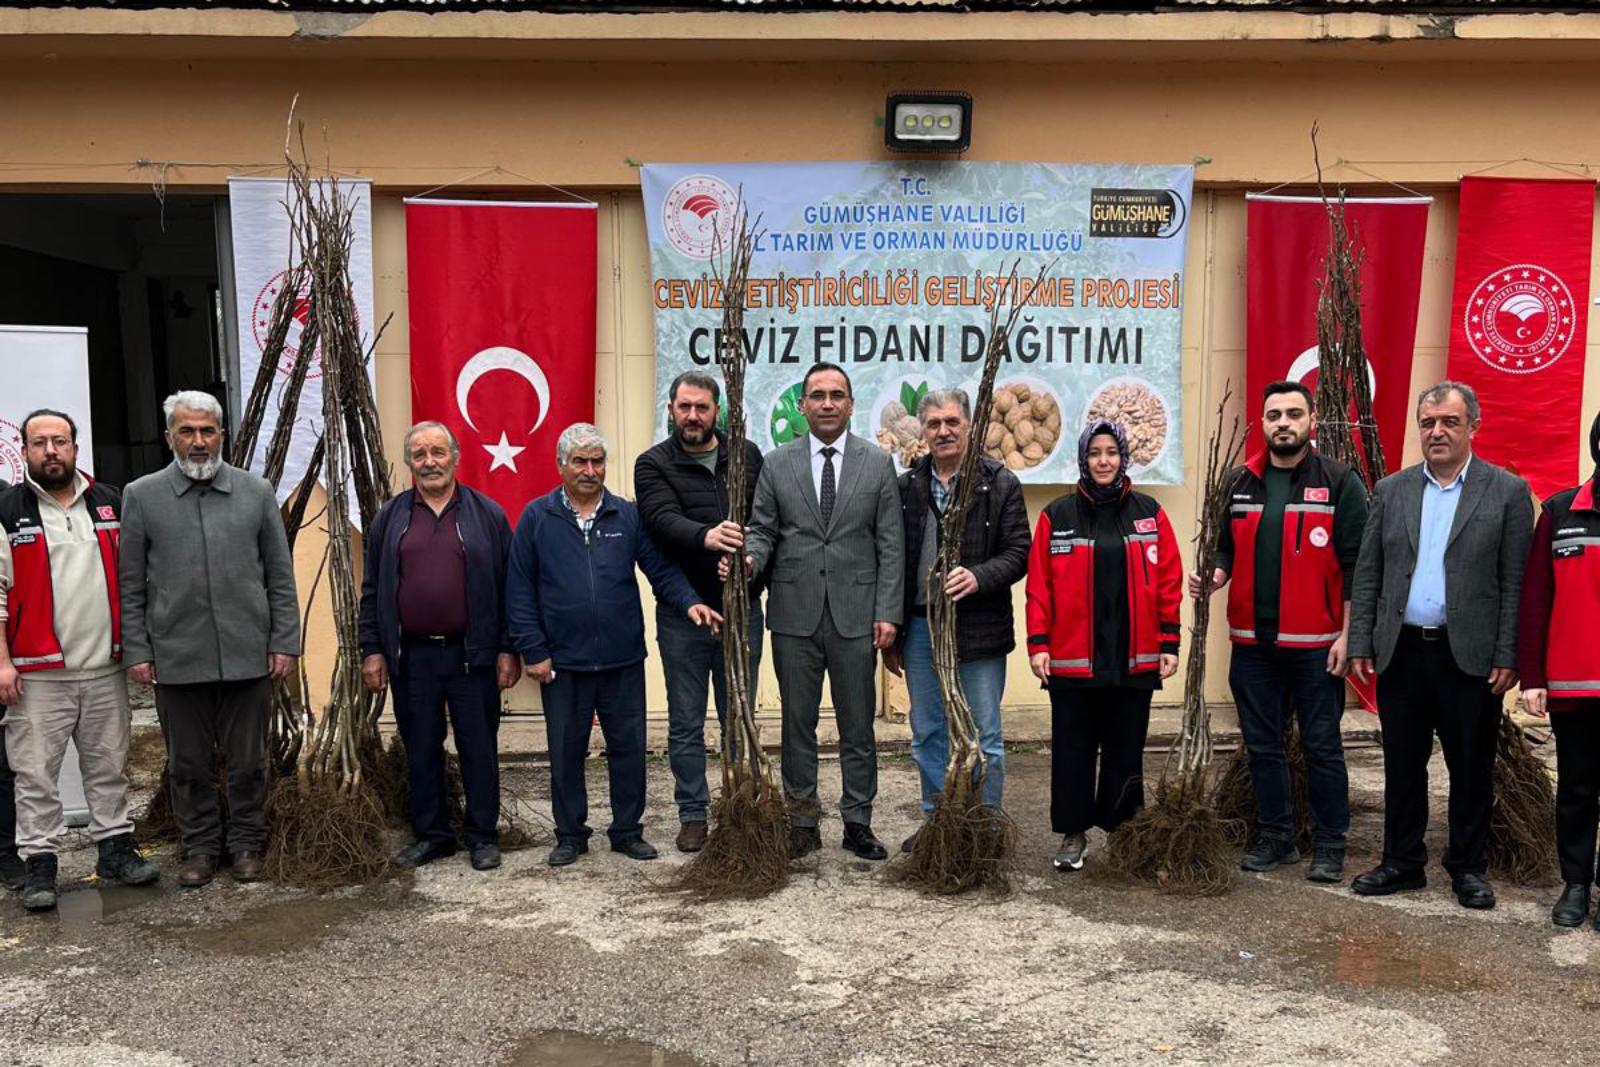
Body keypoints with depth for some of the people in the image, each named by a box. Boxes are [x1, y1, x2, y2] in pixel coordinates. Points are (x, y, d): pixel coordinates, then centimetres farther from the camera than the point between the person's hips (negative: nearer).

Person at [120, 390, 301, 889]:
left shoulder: (256, 491, 3)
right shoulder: (141, 497, 2)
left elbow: (280, 576, 4)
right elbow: (131, 585, 3)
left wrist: (284, 642, 0)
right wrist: (136, 651, -1)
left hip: (248, 656, 0)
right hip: (176, 657, 0)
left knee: (247, 762, 10)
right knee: (188, 764, 11)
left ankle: (246, 844, 26)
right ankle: (200, 846, 27)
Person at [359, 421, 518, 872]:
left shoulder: (487, 514, 3)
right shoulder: (390, 517, 9)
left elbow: (507, 587, 2)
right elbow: (373, 590, 9)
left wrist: (508, 650, -3)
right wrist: (372, 651, 3)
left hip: (472, 654, -2)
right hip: (411, 656, 2)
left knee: (479, 748, 5)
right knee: (421, 749, 10)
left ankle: (482, 835, 17)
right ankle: (431, 833, 23)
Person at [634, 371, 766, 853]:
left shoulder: (747, 456, 7)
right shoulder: (653, 464, -1)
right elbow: (662, 519, -19)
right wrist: (705, 536, -39)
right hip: (682, 613, -2)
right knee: (686, 722, 8)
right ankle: (693, 814, 20)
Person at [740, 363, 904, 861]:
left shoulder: (878, 463, 4)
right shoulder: (777, 464, 6)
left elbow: (890, 544, 1)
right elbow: (762, 529, 7)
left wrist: (888, 613, -5)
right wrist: (749, 558, -17)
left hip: (855, 614, -1)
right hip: (794, 614, 1)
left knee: (858, 725, 7)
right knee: (797, 723, 9)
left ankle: (858, 823, 19)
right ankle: (802, 823, 20)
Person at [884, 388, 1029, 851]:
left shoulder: (1000, 483, -2)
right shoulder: (907, 487, 6)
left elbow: (1018, 553, -5)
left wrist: (979, 577, -24)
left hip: (979, 630, -3)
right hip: (920, 627, 4)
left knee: (984, 738, 5)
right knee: (927, 734, 13)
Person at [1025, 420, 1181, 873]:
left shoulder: (1149, 513, 6)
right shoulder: (1057, 515, 3)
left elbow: (1169, 582, 5)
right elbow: (1039, 585, 0)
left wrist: (1169, 643, 0)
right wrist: (1038, 642, -6)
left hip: (1134, 659, 1)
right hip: (1071, 660, -1)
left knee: (1126, 749, 9)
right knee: (1073, 748, 6)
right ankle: (1073, 834, 18)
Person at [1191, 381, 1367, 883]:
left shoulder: (1339, 482, -4)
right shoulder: (1239, 483, 9)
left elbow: (1356, 564, -6)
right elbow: (1226, 547, 17)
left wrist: (1347, 634, -10)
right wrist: (1215, 576, -5)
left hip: (1316, 644, -4)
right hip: (1252, 642, 4)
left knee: (1322, 747, 4)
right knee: (1262, 746, 11)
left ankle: (1329, 847, 16)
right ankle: (1275, 838, 24)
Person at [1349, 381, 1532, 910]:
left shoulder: (1508, 491, 0)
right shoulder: (1391, 490, 8)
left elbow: (1515, 583, -4)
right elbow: (1367, 574, 8)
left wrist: (1508, 658, -9)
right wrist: (1361, 644, 1)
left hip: (1471, 657, -2)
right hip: (1400, 652, 3)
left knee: (1471, 768, 8)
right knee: (1402, 765, 11)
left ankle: (1467, 867, 24)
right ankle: (1402, 862, 23)